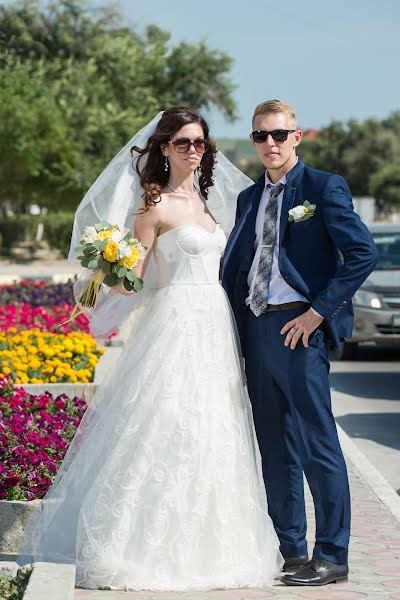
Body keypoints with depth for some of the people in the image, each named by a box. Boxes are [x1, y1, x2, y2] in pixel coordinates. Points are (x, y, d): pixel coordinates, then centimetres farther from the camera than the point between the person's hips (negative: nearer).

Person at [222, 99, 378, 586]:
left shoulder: (324, 188, -3)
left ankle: (331, 557, 0)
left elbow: (362, 254, -11)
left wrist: (318, 312, -13)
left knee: (317, 446, -6)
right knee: (275, 449, 10)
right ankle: (289, 550, 18)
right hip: (255, 328, 7)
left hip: (298, 330, -7)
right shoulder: (248, 198, 17)